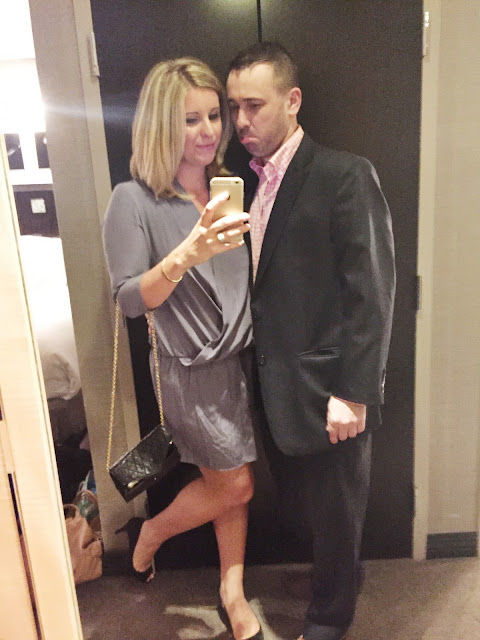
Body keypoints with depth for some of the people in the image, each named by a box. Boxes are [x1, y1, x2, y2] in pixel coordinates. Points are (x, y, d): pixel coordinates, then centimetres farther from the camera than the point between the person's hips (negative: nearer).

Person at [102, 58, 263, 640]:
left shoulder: (225, 189, 7)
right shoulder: (133, 201, -12)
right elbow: (129, 300, -16)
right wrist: (189, 253, -29)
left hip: (239, 358, 6)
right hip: (191, 369, -6)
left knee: (233, 484, 14)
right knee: (234, 485, 5)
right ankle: (151, 533, 34)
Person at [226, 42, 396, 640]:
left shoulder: (345, 175, -12)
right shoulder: (248, 182, 9)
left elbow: (373, 291, -17)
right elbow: (260, 286, 9)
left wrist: (353, 393, -18)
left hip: (328, 389, -6)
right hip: (275, 385, 6)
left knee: (335, 510, 13)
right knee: (301, 497, 20)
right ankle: (337, 578, 48)